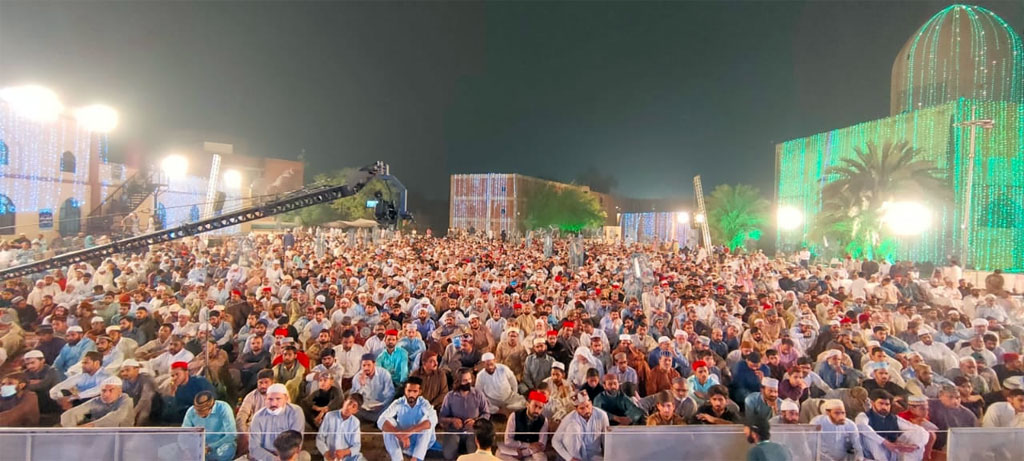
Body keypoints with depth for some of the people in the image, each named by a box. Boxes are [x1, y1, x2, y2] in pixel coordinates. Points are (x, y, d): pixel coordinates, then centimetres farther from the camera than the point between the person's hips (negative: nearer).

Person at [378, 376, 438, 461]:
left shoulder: (424, 403, -15)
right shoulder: (398, 403, -13)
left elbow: (433, 420, -35)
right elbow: (381, 421, -28)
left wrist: (410, 431, -45)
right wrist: (400, 435, -40)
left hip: (420, 443, -1)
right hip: (402, 442, 1)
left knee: (427, 422, -28)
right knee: (388, 423, -22)